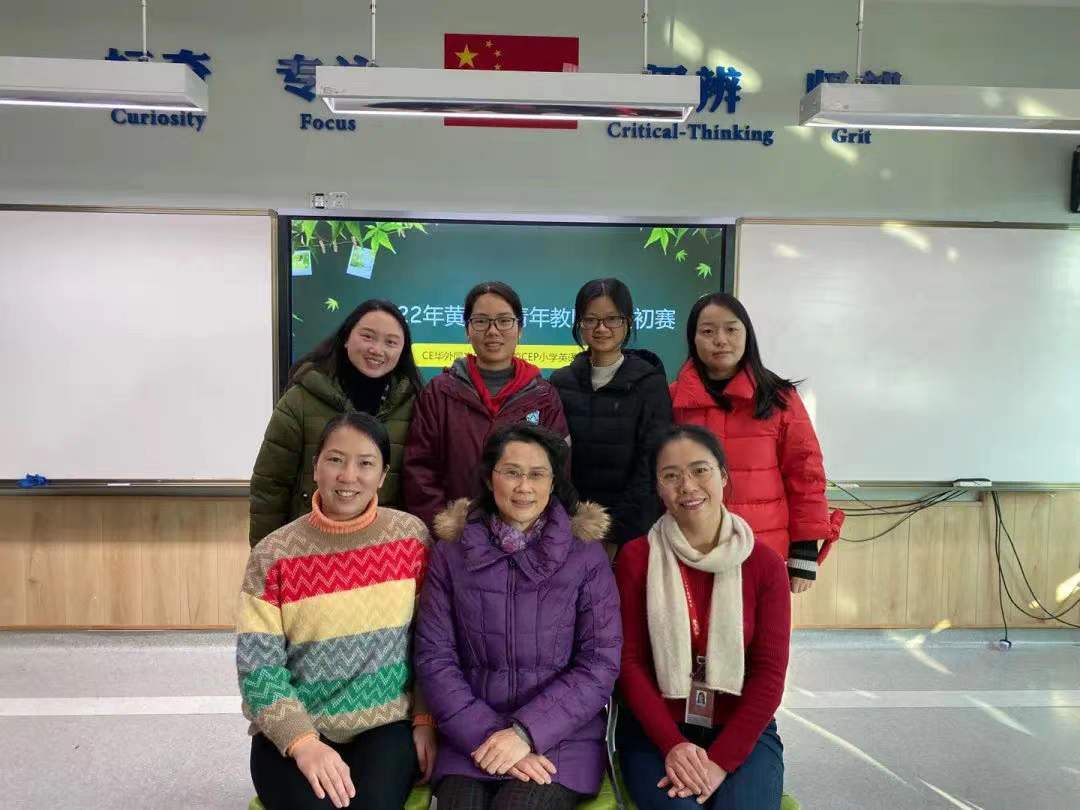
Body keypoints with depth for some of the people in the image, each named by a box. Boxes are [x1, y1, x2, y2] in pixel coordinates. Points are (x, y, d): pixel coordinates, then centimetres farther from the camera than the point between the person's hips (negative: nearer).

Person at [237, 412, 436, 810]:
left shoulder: (411, 537, -3)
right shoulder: (273, 555, -8)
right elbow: (257, 667, -10)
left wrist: (425, 718, -3)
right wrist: (304, 743, -21)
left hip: (386, 724, 1)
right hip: (292, 732, 0)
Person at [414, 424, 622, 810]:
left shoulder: (586, 556, -1)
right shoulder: (450, 553, 3)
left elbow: (600, 664, -5)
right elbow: (433, 658, -1)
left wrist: (526, 732, -15)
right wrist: (490, 736, -12)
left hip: (561, 737, -1)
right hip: (471, 740, 1)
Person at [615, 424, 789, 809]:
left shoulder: (765, 564, -2)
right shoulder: (635, 558, -3)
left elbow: (769, 673, -5)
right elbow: (629, 661, -4)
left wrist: (721, 760, -14)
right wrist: (672, 744, -16)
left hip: (742, 733, 1)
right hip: (654, 732, -1)